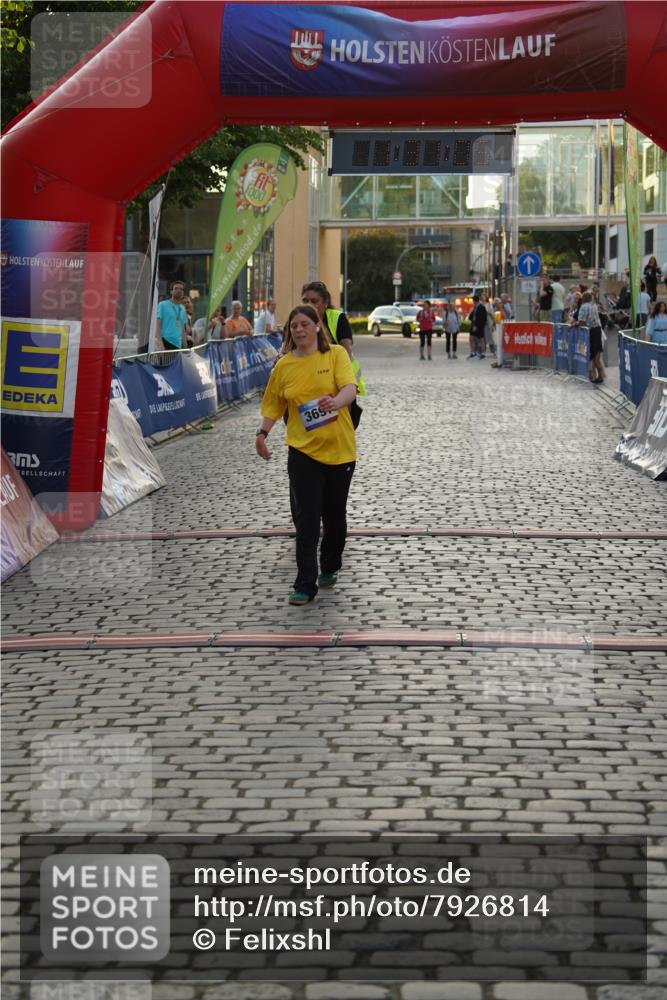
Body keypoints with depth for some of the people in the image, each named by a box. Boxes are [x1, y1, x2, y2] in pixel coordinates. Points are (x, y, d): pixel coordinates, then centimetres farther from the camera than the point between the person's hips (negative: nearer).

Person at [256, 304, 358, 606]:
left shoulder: (336, 354, -3)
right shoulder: (284, 366, 4)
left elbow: (350, 387, -18)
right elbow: (274, 405, 11)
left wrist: (336, 401, -39)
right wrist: (262, 433, -4)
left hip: (339, 449, 0)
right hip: (303, 451, 1)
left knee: (334, 515, 14)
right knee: (307, 519, -4)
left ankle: (330, 568, 36)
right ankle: (305, 585, -3)